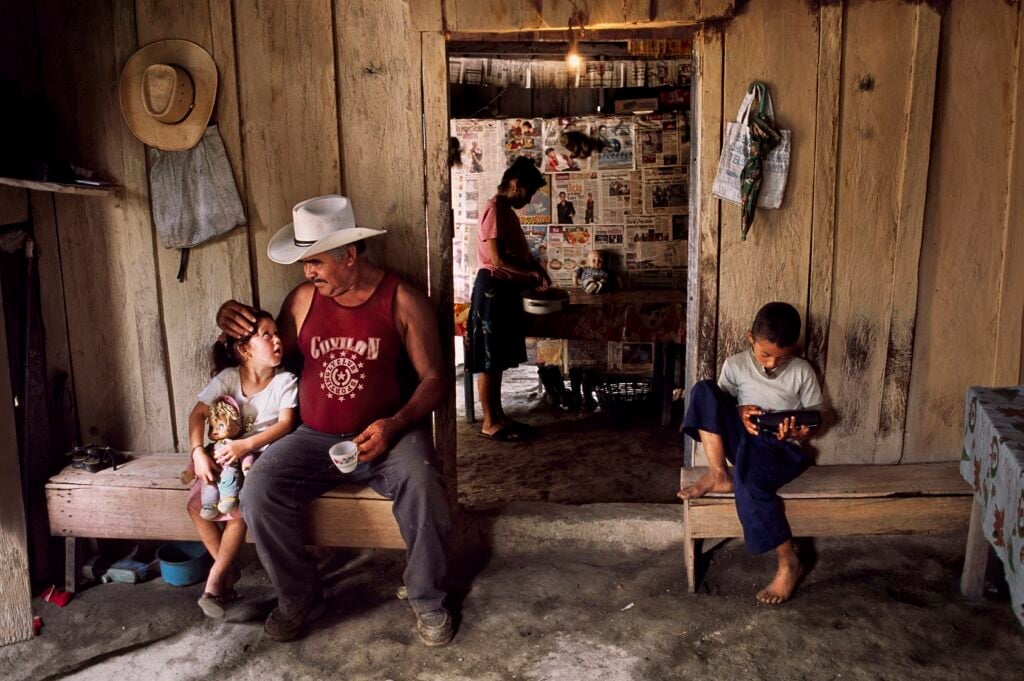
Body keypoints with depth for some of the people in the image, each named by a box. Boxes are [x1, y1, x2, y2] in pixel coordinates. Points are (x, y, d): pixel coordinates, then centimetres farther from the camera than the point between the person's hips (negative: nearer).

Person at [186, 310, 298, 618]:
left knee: (238, 509, -26)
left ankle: (215, 581, -9)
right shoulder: (228, 377, -1)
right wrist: (198, 452, -20)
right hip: (226, 457, 4)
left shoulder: (285, 380, -8)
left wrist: (245, 445, -28)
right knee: (196, 505, -14)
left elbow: (286, 423, -17)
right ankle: (228, 571, 4)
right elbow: (198, 413, -5)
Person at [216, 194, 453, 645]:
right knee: (259, 493, -22)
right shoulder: (303, 299, 4)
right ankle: (299, 598, 3)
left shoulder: (402, 300, -4)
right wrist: (238, 326, -3)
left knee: (423, 489, -32)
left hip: (385, 435, -3)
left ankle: (427, 599, -5)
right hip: (315, 438, 3)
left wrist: (395, 425, -21)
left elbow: (434, 378, -5)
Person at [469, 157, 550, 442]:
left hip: (505, 290, 10)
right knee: (489, 360, -2)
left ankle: (498, 416, 22)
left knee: (498, 360, 14)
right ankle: (489, 423, 5)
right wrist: (533, 273, -13)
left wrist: (535, 271, 11)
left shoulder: (507, 211, 15)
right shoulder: (495, 210, -15)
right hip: (492, 289, -10)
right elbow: (498, 259, -21)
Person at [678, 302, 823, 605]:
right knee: (704, 389, -19)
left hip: (781, 448, -3)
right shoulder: (735, 365, 1)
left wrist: (796, 433, -19)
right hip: (744, 439, 3)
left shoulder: (802, 372, -2)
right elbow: (719, 406, 8)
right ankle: (718, 474, -20)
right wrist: (740, 413, -13)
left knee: (748, 479, -37)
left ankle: (788, 562, -18)